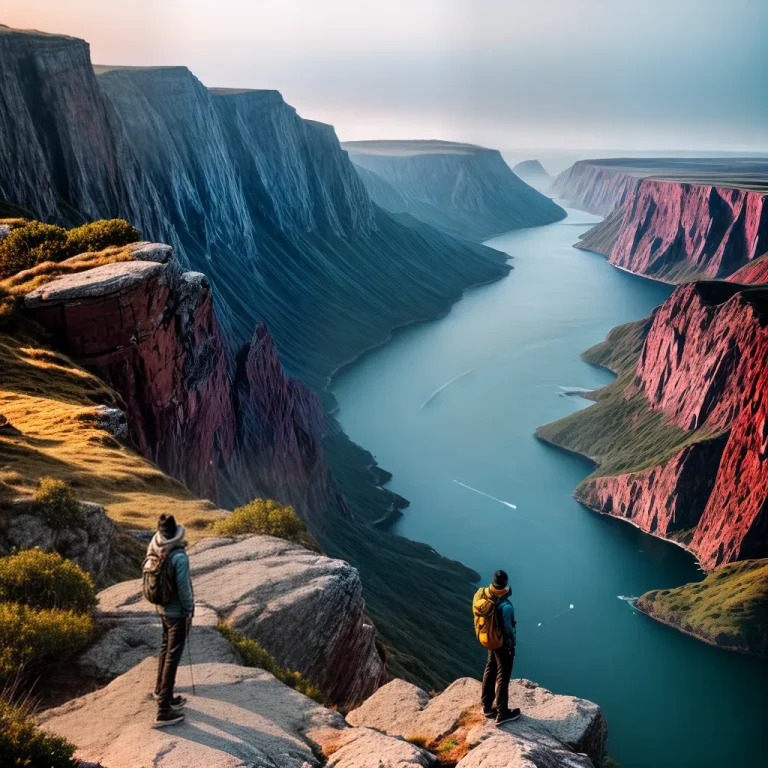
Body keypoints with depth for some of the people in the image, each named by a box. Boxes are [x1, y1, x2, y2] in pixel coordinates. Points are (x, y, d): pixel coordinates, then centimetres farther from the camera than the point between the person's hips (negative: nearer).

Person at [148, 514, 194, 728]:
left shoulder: (154, 551, -6)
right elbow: (183, 587, -22)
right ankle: (164, 710, 2)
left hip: (163, 608, 7)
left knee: (165, 648, 26)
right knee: (172, 656, -1)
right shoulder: (179, 557, -26)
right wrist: (189, 609, -7)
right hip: (178, 611, -7)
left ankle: (161, 690, 44)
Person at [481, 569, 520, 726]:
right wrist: (513, 643, -4)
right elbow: (508, 629, -23)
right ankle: (502, 714, 20)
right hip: (504, 644, -7)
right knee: (503, 677, 7)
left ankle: (487, 706, 37)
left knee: (490, 672, 21)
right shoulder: (506, 607, -34)